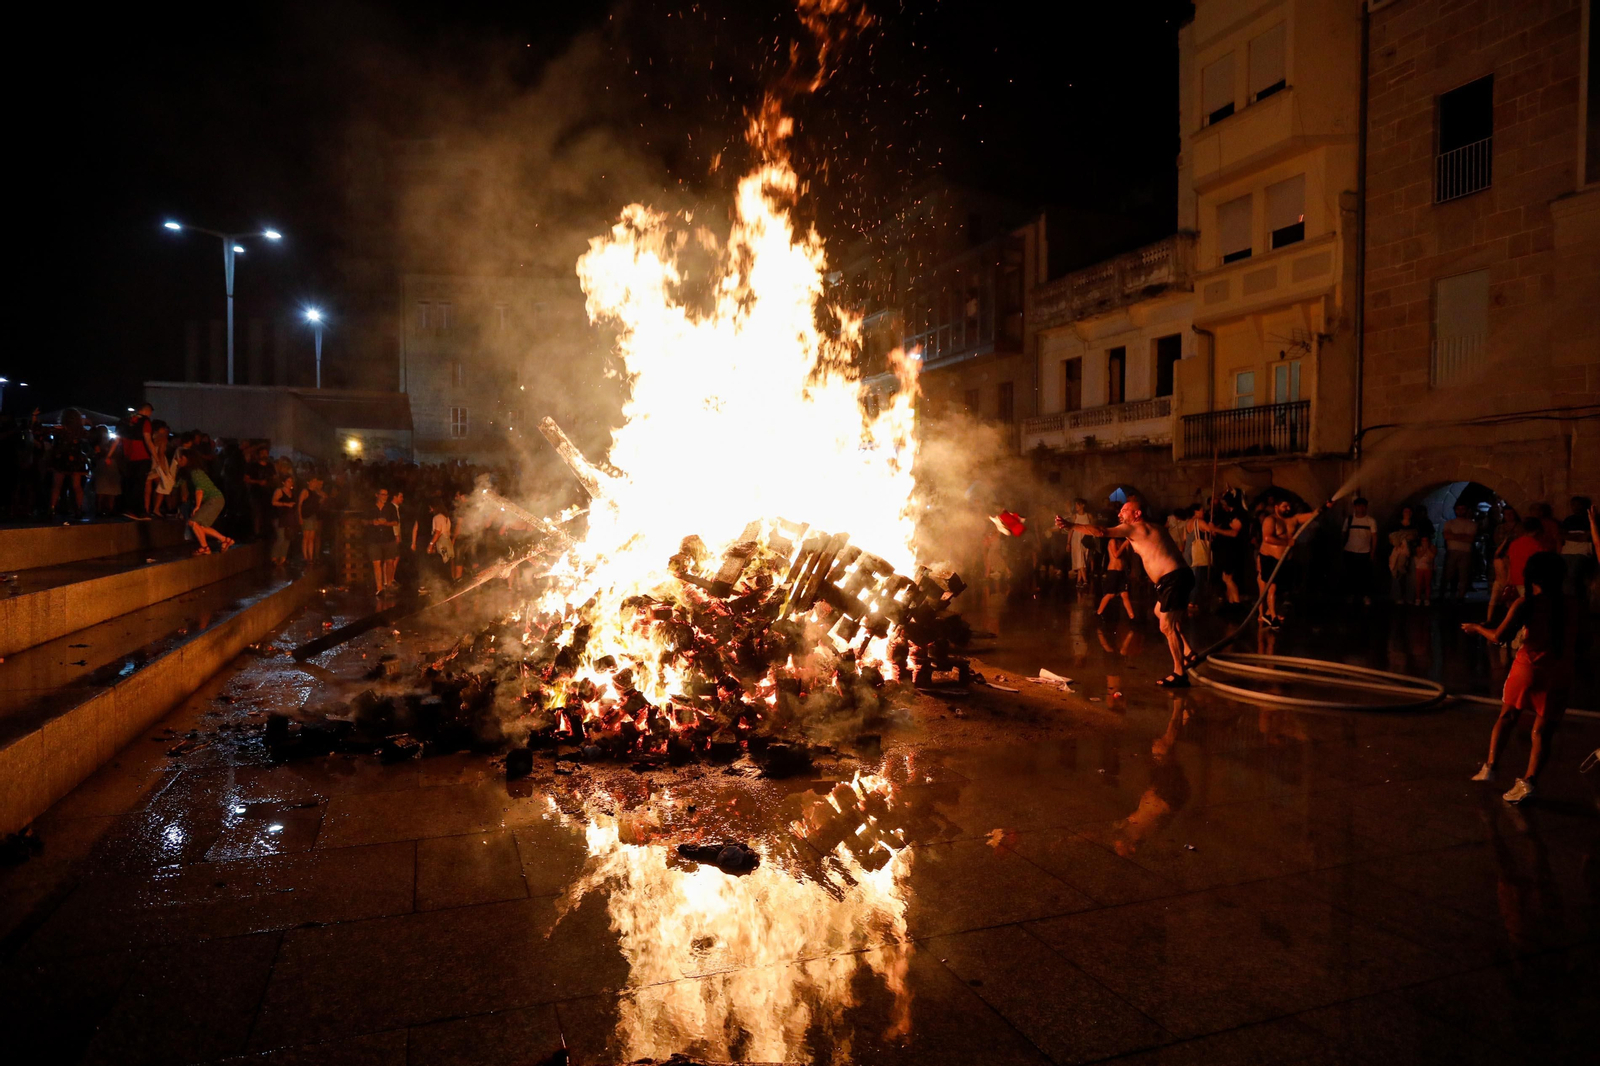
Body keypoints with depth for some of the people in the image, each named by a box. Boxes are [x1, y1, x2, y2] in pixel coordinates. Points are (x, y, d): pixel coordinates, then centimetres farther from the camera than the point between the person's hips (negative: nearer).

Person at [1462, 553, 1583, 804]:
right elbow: (1579, 644, 9)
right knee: (1542, 731, 6)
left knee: (1507, 717, 17)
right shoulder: (1573, 606, 2)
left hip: (1528, 670, -2)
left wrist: (1477, 628, 6)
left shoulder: (1526, 604, -9)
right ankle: (1528, 781, -3)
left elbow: (1498, 636, -11)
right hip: (1559, 677, 2)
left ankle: (1489, 767, 16)